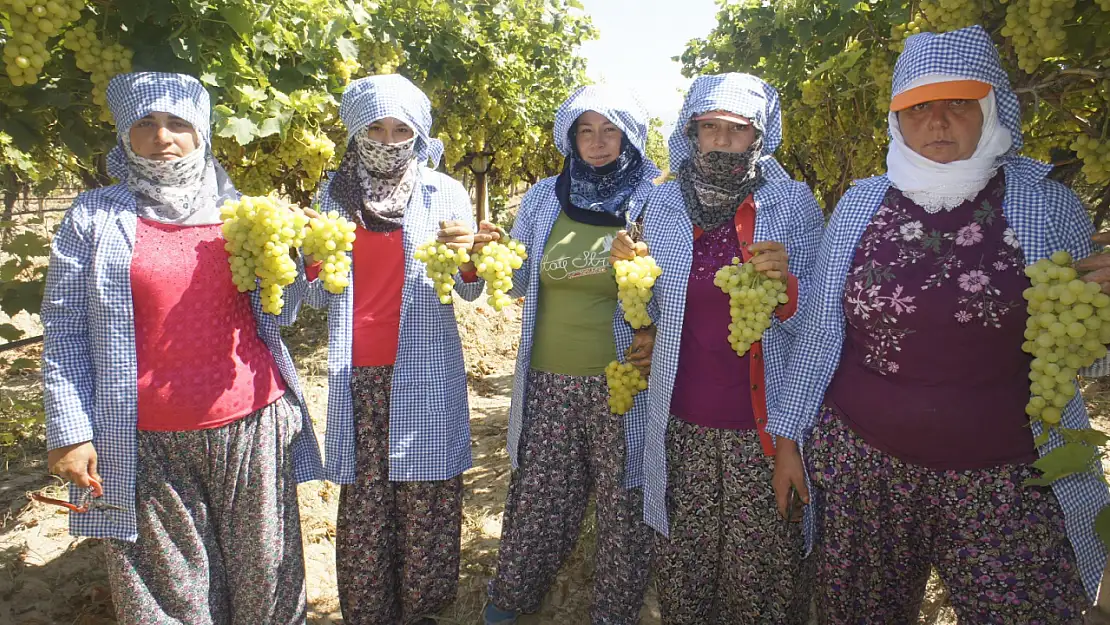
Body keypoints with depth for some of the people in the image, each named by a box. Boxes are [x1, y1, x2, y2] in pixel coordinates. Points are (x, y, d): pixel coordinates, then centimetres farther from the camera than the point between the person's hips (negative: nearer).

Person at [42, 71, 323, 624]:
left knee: (266, 578, 11)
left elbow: (276, 313, 12)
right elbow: (64, 329, 1)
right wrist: (69, 431, -5)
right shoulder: (94, 217, 2)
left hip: (252, 424, 2)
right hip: (149, 443, -2)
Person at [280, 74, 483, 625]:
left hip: (425, 371, -1)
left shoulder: (445, 192, 1)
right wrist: (313, 260, -11)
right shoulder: (333, 194, 7)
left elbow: (469, 291, 3)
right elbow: (319, 297, 10)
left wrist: (466, 256, -19)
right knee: (363, 497, 5)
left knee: (425, 495, 2)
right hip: (357, 373, 2)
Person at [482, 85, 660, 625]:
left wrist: (658, 336, -16)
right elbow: (518, 280, 15)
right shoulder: (544, 198, 8)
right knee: (537, 500, 11)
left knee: (624, 502, 9)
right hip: (548, 382, 2)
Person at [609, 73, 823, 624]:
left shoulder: (793, 204, -1)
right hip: (681, 417, 2)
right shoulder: (664, 204, 6)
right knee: (679, 560, 10)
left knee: (762, 565, 2)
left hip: (763, 419, -2)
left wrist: (784, 284, -21)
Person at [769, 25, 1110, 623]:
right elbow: (819, 331, 5)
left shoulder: (1048, 205, -1)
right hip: (859, 463, 1)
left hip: (1002, 482, 0)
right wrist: (787, 435, 6)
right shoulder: (859, 205, 0)